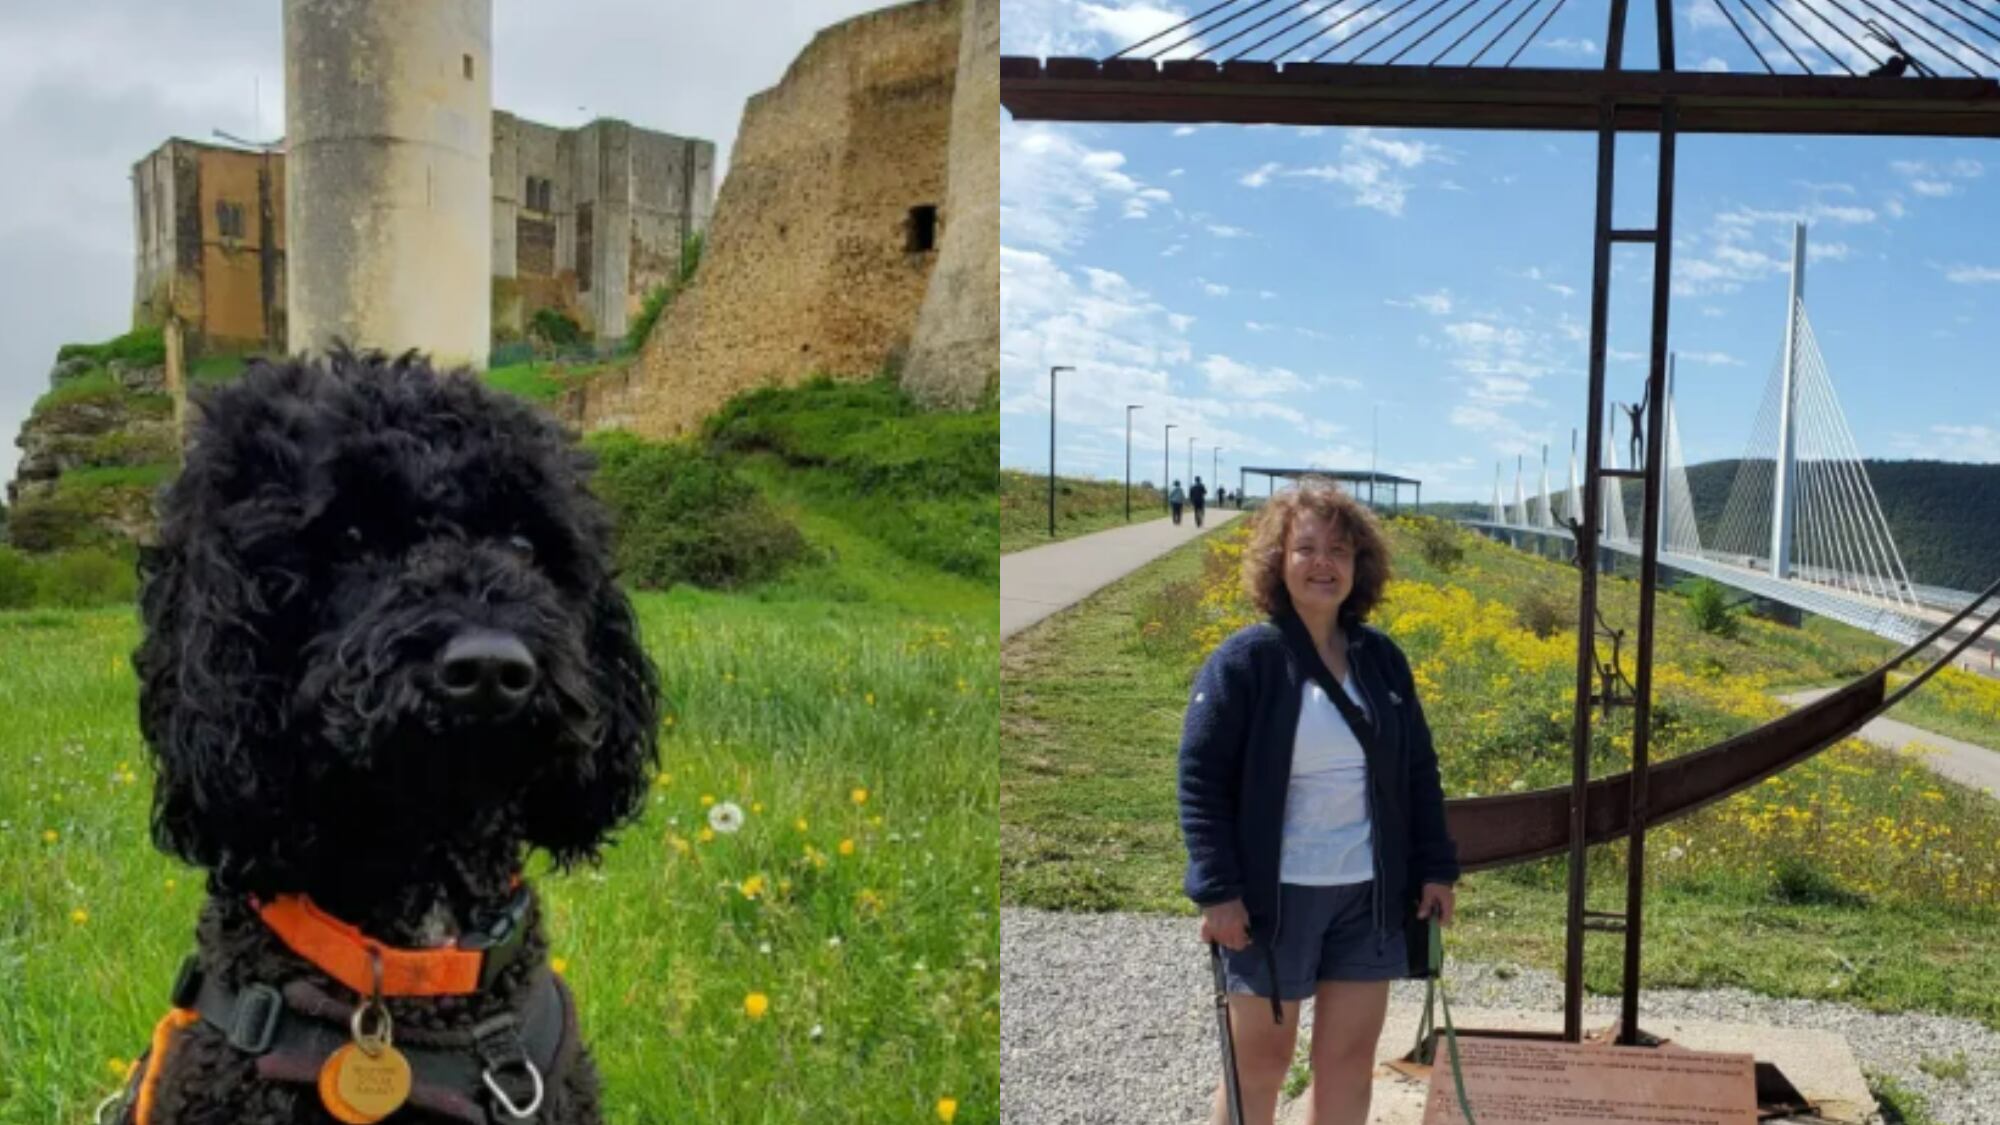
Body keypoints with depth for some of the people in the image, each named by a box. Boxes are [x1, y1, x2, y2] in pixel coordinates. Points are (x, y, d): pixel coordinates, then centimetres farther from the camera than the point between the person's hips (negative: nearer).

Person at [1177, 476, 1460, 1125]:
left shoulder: (1382, 659, 5)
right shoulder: (1243, 660, -11)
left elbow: (1419, 772, 13)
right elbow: (1200, 779, -12)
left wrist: (1436, 868, 8)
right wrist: (1217, 890, -18)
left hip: (1370, 895, 5)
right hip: (1274, 896, -5)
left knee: (1350, 1060, 11)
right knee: (1260, 1061, 8)